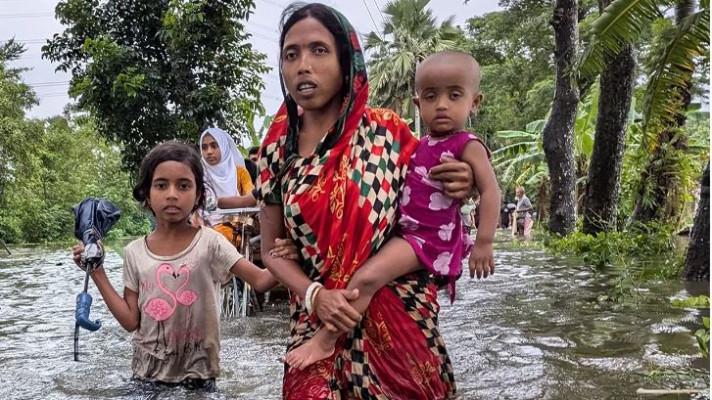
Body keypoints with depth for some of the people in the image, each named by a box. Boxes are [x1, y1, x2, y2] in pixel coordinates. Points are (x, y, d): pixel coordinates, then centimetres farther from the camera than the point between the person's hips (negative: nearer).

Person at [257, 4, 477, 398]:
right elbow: (272, 249, 4)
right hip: (319, 325, 1)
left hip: (398, 318, -1)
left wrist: (458, 189, -15)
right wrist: (313, 295, -14)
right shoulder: (277, 150, -2)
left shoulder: (386, 131, -8)